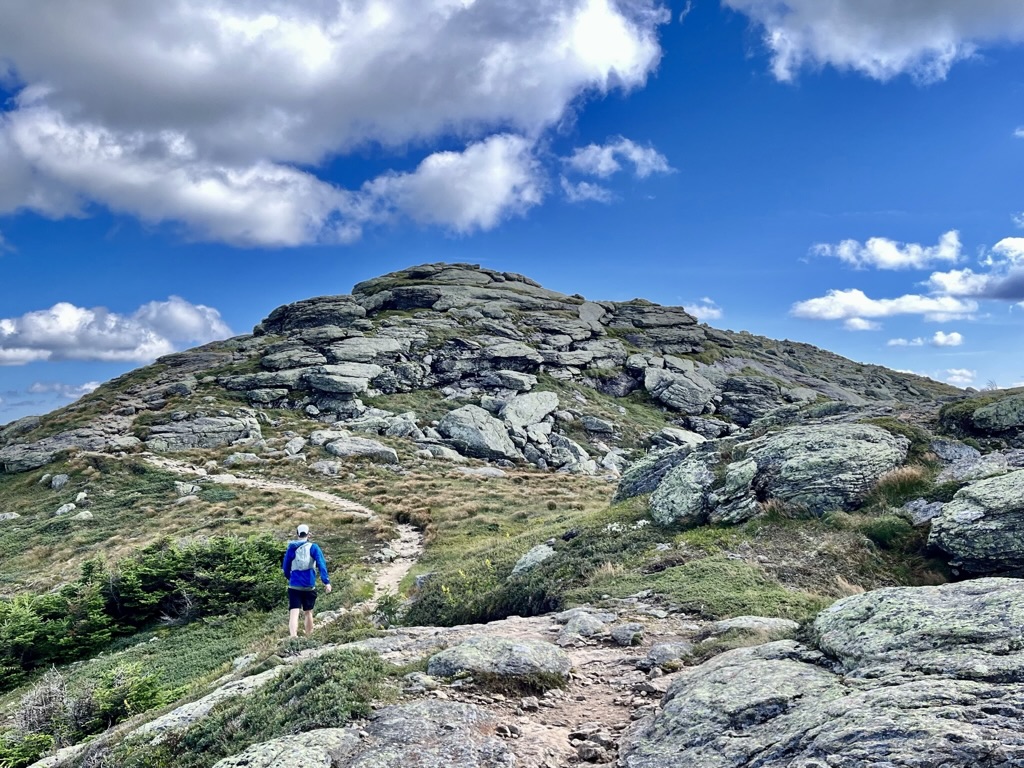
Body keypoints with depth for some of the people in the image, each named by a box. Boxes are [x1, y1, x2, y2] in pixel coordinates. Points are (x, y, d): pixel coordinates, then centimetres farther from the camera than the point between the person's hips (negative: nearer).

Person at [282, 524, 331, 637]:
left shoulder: (291, 548, 3)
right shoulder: (313, 548, -2)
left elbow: (285, 568, 10)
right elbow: (321, 565, -13)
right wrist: (327, 582, -17)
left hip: (294, 586, 0)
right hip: (309, 587, 0)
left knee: (294, 613, -7)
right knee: (308, 613, 17)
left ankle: (293, 637, -24)